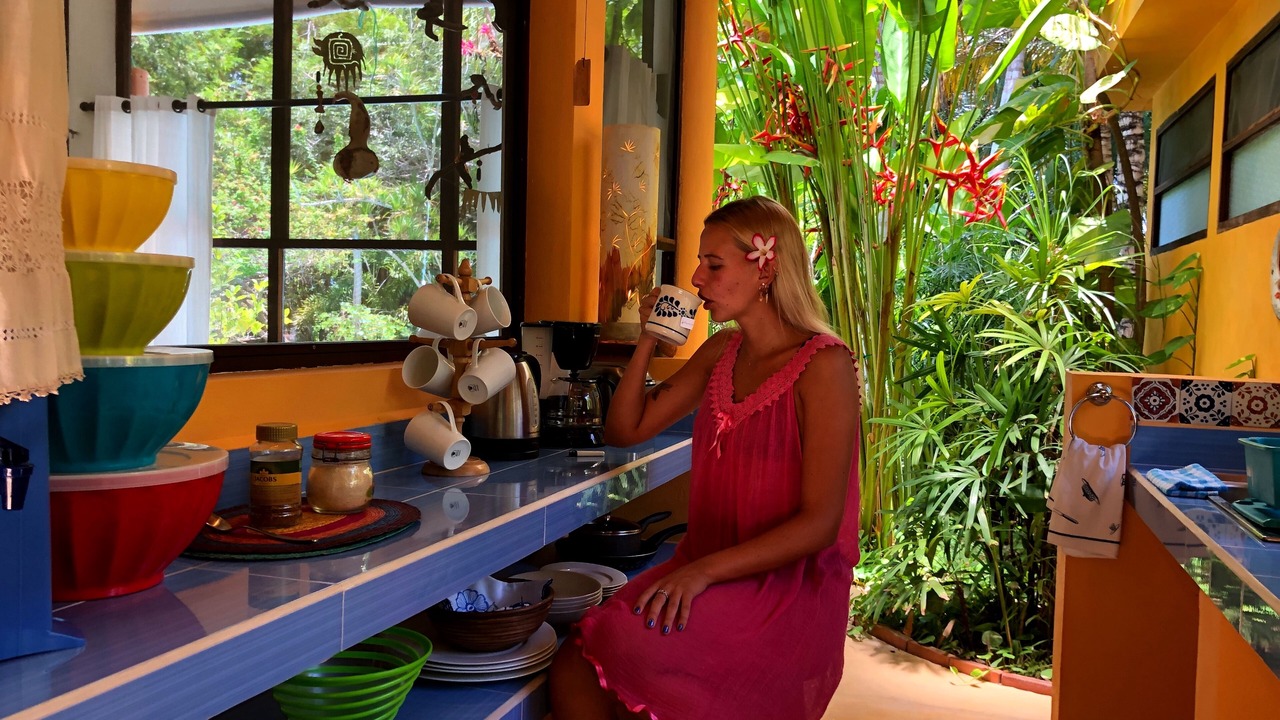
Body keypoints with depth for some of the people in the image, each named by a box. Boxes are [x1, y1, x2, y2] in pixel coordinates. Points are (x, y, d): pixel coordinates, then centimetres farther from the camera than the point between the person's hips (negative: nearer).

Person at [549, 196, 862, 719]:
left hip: (790, 589, -5)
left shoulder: (824, 365, -10)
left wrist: (703, 570, -24)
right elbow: (625, 431, 16)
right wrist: (648, 341, 4)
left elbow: (819, 523, -15)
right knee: (573, 669, -21)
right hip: (708, 575, 6)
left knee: (628, 650, -30)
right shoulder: (721, 352, 12)